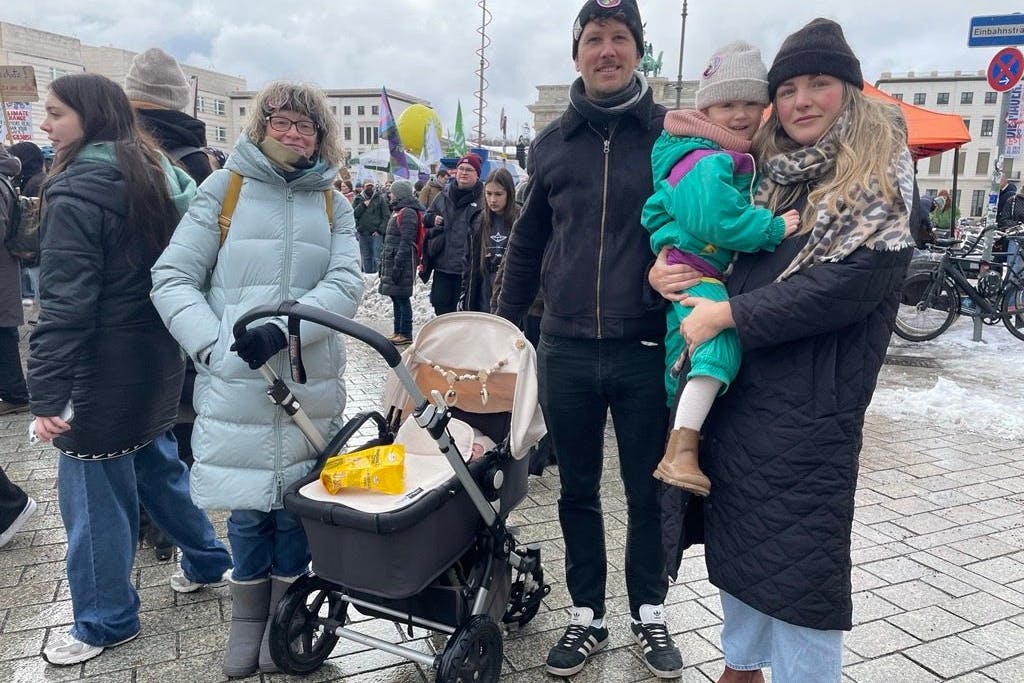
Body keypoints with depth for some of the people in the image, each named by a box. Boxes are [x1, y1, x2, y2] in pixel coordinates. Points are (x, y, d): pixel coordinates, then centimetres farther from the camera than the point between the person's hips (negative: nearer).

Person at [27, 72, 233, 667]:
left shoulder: (76, 192, -16)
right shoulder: (156, 174, 8)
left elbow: (65, 302, -22)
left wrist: (48, 394, -20)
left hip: (104, 371, -8)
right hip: (159, 361, 9)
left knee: (94, 492, 5)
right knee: (157, 465, 23)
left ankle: (106, 621, 20)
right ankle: (208, 559, 38)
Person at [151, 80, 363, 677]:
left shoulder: (333, 204, 10)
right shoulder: (225, 188, 3)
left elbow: (346, 284, -4)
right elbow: (173, 278, 0)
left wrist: (284, 328, -20)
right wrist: (215, 347, -14)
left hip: (311, 383, 2)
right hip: (236, 383, -1)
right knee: (248, 504, 6)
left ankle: (284, 615, 31)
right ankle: (248, 616, 30)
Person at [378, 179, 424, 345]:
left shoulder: (408, 213, -13)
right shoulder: (398, 211, 18)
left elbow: (406, 242, -20)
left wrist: (397, 265, -23)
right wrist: (384, 262, 20)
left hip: (402, 262, -10)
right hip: (391, 260, 10)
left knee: (402, 298, -5)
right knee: (396, 297, 13)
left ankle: (406, 335, 1)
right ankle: (398, 332, 21)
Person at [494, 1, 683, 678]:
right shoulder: (553, 143, 8)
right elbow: (527, 244, 14)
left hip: (646, 350, -2)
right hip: (565, 350, 3)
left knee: (647, 492, 12)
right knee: (578, 492, 14)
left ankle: (649, 614, 33)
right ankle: (587, 616, 32)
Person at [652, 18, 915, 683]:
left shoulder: (880, 177, -5)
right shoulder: (768, 178, 12)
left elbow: (854, 281, -17)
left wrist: (728, 315, -17)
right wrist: (663, 270, -6)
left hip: (810, 407, -6)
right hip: (736, 391, 6)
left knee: (800, 561, 2)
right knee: (738, 543, 17)